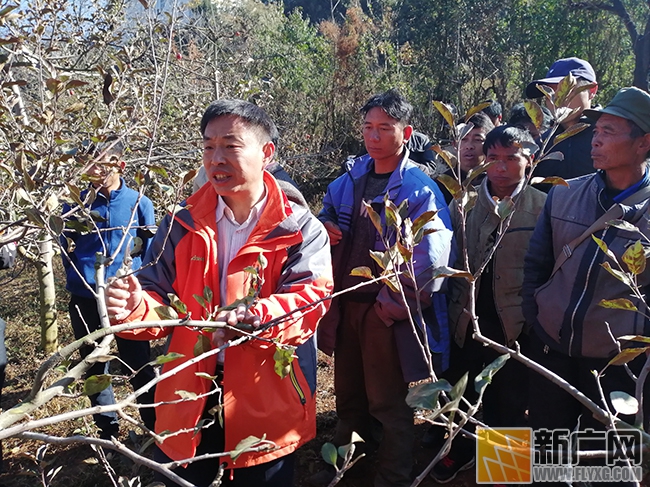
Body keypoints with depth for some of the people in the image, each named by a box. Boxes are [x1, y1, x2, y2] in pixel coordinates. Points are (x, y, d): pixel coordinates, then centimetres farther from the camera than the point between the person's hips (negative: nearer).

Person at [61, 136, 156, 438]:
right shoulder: (76, 203, 2)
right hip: (85, 300, 3)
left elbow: (150, 252, 3)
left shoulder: (139, 203, -2)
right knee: (94, 367, 14)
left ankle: (156, 426, 24)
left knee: (138, 366, 7)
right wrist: (77, 283, 1)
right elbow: (67, 250, 11)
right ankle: (108, 430, 31)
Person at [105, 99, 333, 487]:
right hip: (189, 401, 3)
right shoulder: (181, 226, 2)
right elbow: (161, 301, 1)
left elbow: (311, 298, -19)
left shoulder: (300, 229, -7)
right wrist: (135, 308, -22)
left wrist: (257, 317, -38)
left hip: (268, 407, -2)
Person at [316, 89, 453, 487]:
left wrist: (391, 305, -17)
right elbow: (327, 217, 21)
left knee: (388, 404, 7)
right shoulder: (349, 180, 5)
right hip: (346, 304, 7)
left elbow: (429, 262, -20)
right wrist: (323, 228, -2)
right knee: (349, 396, 23)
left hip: (386, 311, -6)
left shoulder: (420, 189, -14)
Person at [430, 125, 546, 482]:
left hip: (515, 325, -2)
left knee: (509, 400, 15)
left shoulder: (543, 207, -9)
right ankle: (461, 450, 46)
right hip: (466, 320, 3)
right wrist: (455, 304, -4)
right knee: (459, 392, 20)